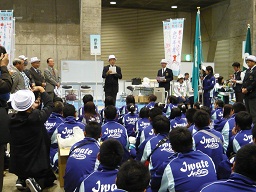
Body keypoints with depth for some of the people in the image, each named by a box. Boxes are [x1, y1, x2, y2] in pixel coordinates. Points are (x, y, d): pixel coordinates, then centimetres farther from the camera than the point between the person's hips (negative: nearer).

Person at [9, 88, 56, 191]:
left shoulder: (11, 119, -14)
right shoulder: (36, 117, -26)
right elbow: (50, 105, -7)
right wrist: (41, 90, 5)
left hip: (18, 164, 5)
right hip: (37, 163, -5)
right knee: (49, 179, 22)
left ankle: (21, 180, 10)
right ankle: (37, 182, -7)